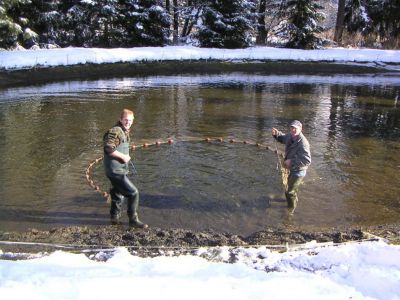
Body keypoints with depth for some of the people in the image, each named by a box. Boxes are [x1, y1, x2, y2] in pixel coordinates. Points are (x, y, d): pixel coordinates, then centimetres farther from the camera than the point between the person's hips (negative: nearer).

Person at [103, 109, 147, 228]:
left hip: (120, 169, 11)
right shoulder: (115, 131, -18)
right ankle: (133, 219, 3)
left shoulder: (125, 132, 14)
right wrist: (123, 156, -20)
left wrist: (126, 157, 10)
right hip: (115, 170, -11)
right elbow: (109, 149, -27)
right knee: (133, 193, -9)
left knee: (118, 194, 23)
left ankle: (115, 218, 39)